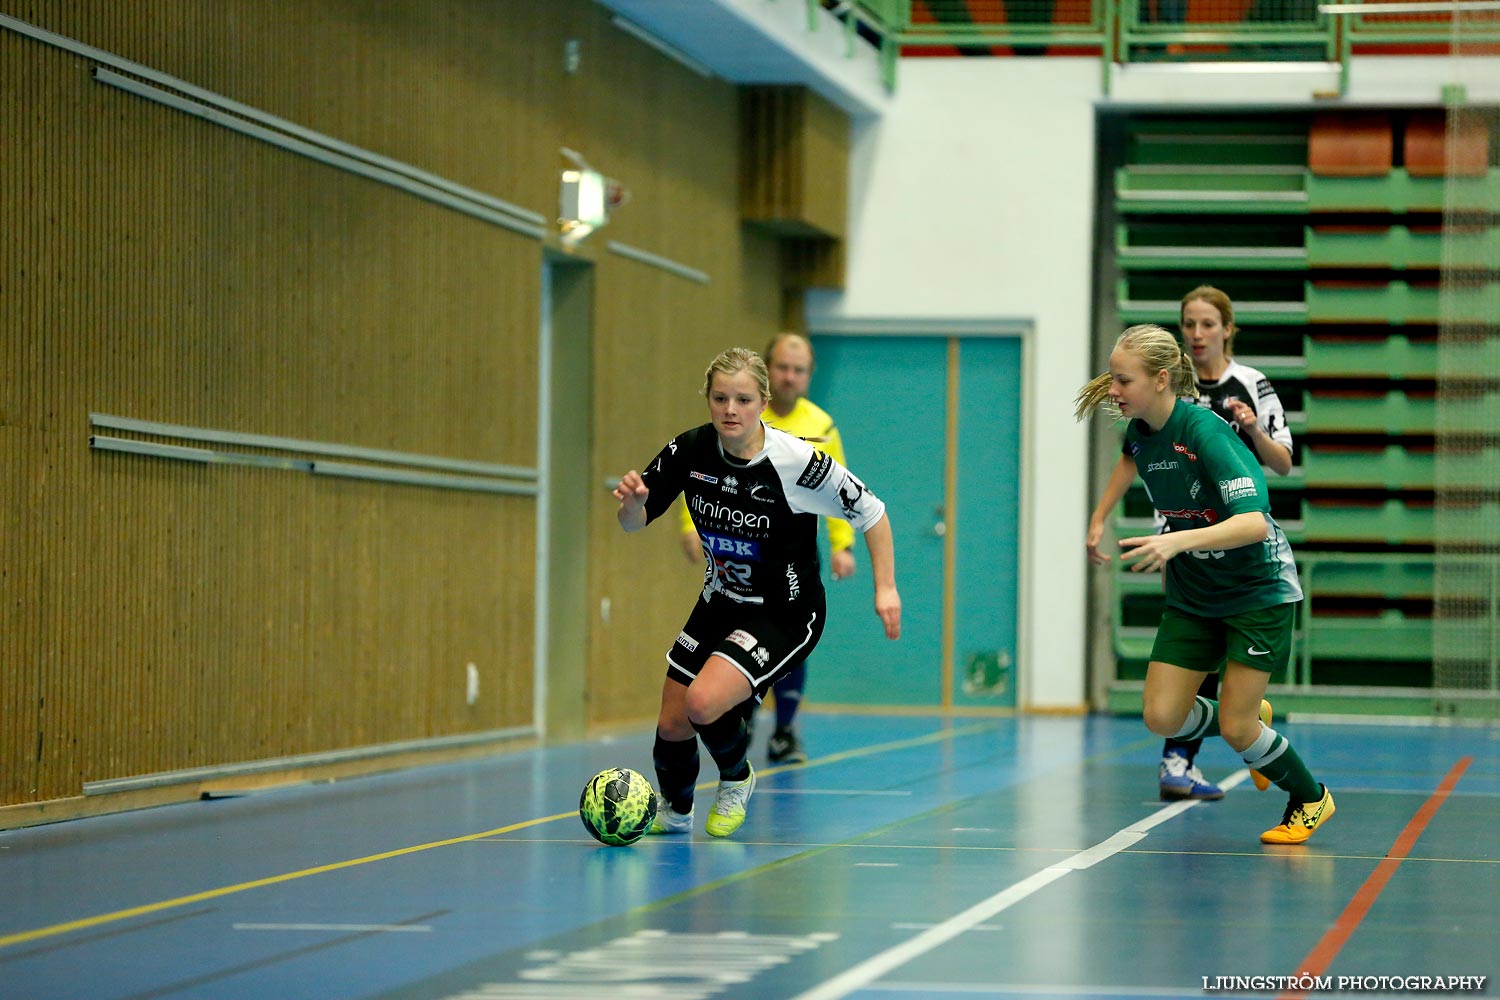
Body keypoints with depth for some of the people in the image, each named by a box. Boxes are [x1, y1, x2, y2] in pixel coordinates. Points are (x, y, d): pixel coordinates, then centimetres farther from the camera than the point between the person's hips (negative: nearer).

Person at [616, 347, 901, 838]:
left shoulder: (798, 461, -24)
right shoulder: (689, 450, -12)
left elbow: (870, 511, -11)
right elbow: (635, 521, -2)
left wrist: (886, 588, -15)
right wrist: (632, 500, -25)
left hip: (784, 614, -5)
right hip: (720, 603, 5)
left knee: (704, 703, -26)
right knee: (671, 726, 6)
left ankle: (736, 779, 8)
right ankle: (674, 812, 39)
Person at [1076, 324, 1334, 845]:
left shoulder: (1204, 431, -25)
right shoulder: (1136, 436, -3)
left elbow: (1254, 523, -35)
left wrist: (1179, 541, -46)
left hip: (1258, 590, -7)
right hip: (1192, 595, 7)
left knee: (1236, 729, -8)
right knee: (1161, 717, -4)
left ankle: (1310, 799, 21)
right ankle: (1253, 722, 27)